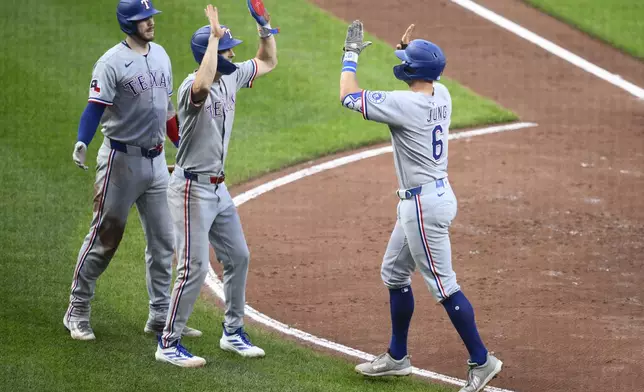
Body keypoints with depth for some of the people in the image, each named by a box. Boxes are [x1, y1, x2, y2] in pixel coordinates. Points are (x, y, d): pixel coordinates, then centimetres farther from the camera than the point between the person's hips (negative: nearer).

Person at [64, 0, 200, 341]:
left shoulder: (160, 55, 9)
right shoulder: (112, 63, -14)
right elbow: (95, 107, -23)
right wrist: (81, 143, -39)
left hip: (156, 160, 7)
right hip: (121, 159, -7)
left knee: (163, 241, 9)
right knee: (104, 237, -2)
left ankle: (160, 317, 17)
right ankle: (77, 313, 9)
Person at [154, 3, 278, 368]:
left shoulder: (231, 78, 4)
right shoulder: (193, 87, -23)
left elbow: (268, 62, 18)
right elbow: (203, 84, -49)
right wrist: (214, 37, -42)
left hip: (218, 187, 9)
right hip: (192, 189, -9)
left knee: (238, 257, 16)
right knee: (195, 268, -9)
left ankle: (233, 333, 30)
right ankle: (169, 344, 2)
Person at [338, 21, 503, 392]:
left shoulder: (405, 105, -23)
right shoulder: (441, 95, 2)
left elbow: (349, 95, -16)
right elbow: (424, 81, 29)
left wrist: (351, 54, -2)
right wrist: (407, 48, 14)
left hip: (424, 203, -10)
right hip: (435, 194, 10)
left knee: (444, 285, -5)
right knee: (394, 274, 20)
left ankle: (482, 362, 0)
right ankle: (397, 357, 30)